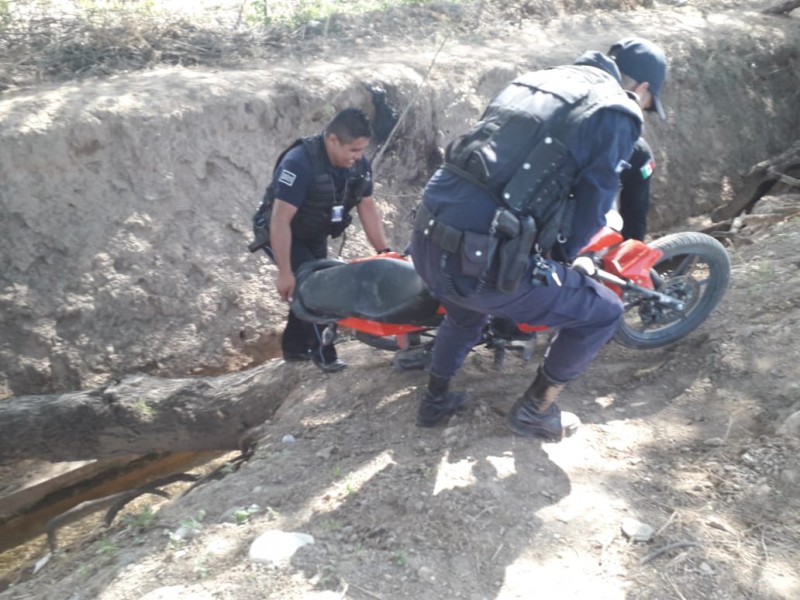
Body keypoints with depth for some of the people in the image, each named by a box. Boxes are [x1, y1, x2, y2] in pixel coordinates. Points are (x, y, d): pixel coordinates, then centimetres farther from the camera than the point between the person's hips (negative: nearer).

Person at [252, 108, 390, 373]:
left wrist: (384, 252, -10)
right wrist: (285, 273, -34)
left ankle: (295, 347, 30)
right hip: (280, 234, -7)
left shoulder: (360, 163, -15)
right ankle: (322, 352, 3)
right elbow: (280, 220, -35)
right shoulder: (300, 162, -36)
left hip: (314, 236, 7)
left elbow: (368, 206, -5)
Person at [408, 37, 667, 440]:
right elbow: (592, 206, 0)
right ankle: (534, 411, 29)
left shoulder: (536, 79, 23)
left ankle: (435, 401, 52)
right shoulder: (616, 113, 2)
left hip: (426, 240, 8)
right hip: (481, 261, -8)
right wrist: (566, 256, 22)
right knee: (602, 311, 15)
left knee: (467, 309, 40)